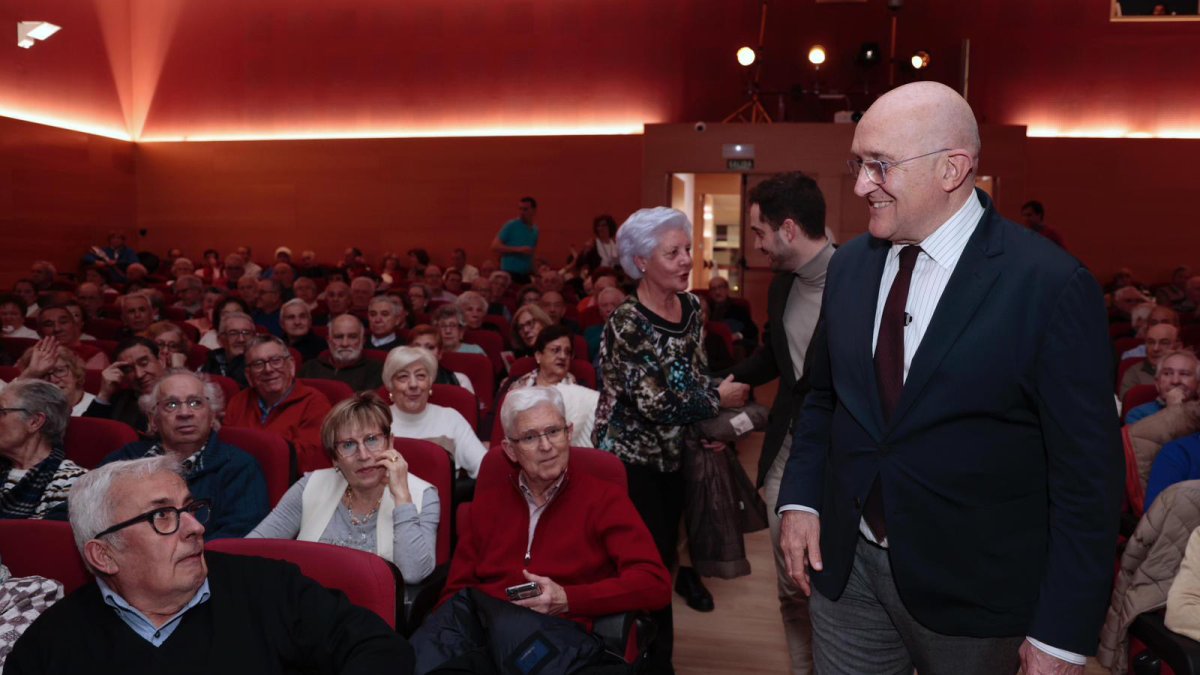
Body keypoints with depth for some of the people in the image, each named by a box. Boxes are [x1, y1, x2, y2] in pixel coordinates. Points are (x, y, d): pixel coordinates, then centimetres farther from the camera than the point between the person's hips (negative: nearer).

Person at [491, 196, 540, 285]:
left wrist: (534, 273, 9)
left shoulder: (535, 230, 11)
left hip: (526, 275, 5)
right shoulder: (511, 226, -6)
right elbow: (495, 247, -9)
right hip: (510, 273, -5)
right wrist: (518, 249, -17)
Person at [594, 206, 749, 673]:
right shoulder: (627, 324, -22)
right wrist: (718, 400, -13)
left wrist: (704, 426, -4)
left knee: (665, 557, 15)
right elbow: (655, 403, -24)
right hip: (630, 459, -7)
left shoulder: (690, 307, 0)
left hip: (671, 456, 7)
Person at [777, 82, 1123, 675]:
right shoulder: (849, 265, 1)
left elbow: (1087, 474, -13)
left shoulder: (1051, 286, -16)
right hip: (844, 564, 4)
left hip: (972, 594, -4)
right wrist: (800, 499, 0)